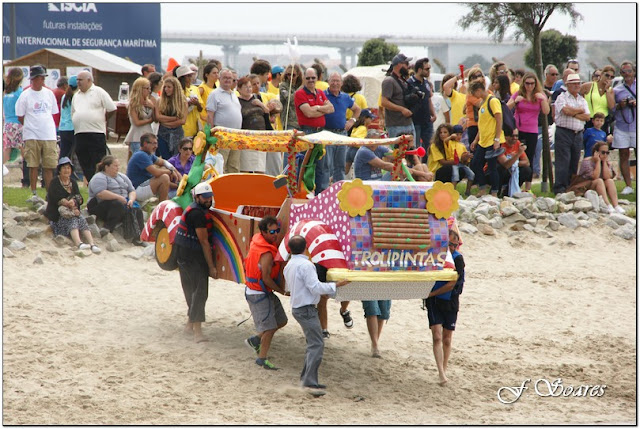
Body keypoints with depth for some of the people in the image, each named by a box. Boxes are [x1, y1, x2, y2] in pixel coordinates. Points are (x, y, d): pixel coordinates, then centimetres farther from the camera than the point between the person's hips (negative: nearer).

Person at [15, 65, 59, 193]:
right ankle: (34, 194, 6)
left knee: (49, 166, 2)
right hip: (32, 136, -3)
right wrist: (31, 126, 5)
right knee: (33, 166, -1)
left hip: (49, 135, 3)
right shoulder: (25, 95, -2)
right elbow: (20, 117, 3)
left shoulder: (49, 93, 9)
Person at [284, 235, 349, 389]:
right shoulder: (305, 265, -17)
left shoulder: (288, 266, 12)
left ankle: (305, 376, 20)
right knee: (317, 344, -10)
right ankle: (309, 381, -16)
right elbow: (316, 287, -21)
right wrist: (336, 285, -13)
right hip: (307, 309, -10)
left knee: (313, 343, 18)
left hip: (297, 307, 10)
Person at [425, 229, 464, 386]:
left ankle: (444, 371, 23)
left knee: (447, 339, 8)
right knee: (437, 337, -11)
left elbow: (451, 284, -13)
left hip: (450, 302, -1)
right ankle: (441, 374, -16)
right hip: (433, 302, 1)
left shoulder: (457, 258, -9)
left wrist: (432, 293, -12)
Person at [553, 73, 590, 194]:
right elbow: (566, 110, -17)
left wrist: (573, 113, -7)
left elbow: (587, 117, 5)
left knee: (575, 162, 5)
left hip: (578, 133, 6)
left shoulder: (582, 100, 17)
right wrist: (580, 110, -1)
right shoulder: (562, 97, 0)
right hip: (564, 133, -6)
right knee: (563, 161, -9)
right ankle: (560, 187, -9)